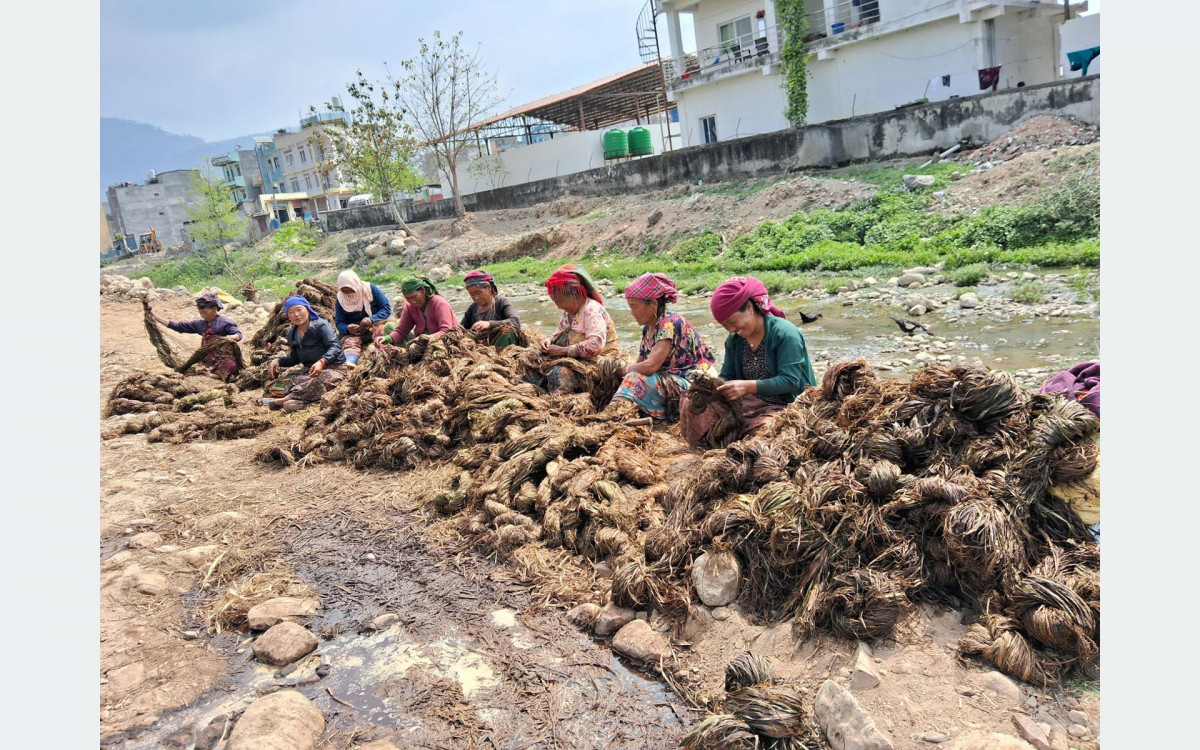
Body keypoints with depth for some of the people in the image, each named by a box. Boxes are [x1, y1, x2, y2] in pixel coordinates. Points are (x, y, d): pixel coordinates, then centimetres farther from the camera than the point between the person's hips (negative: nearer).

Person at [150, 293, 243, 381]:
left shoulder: (224, 322, -3)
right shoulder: (200, 324, 13)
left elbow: (238, 334, -15)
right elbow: (178, 327, 17)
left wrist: (232, 337, -40)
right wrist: (156, 317, 15)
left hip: (225, 358, -5)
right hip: (208, 360, 5)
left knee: (231, 365, -39)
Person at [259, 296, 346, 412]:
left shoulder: (321, 325, -7)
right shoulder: (292, 334, 15)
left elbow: (335, 346, -19)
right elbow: (294, 358, 23)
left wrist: (322, 361, -37)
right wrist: (278, 361, 3)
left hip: (332, 368, -7)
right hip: (309, 371, 7)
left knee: (318, 381, -42)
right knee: (275, 387, -11)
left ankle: (281, 400, -42)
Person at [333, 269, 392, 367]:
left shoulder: (371, 289, -7)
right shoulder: (340, 300, 0)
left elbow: (387, 308, -8)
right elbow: (339, 323, 3)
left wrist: (372, 319, -26)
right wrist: (347, 328, -22)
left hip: (375, 325, 0)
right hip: (353, 332, 0)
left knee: (380, 329, -33)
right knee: (350, 341, -32)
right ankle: (349, 363, -62)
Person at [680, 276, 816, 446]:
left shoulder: (784, 333, -16)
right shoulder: (734, 340, 6)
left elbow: (791, 381, -22)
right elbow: (727, 377, 9)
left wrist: (748, 386, -31)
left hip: (786, 406, -6)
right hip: (751, 404, 6)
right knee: (692, 404, -9)